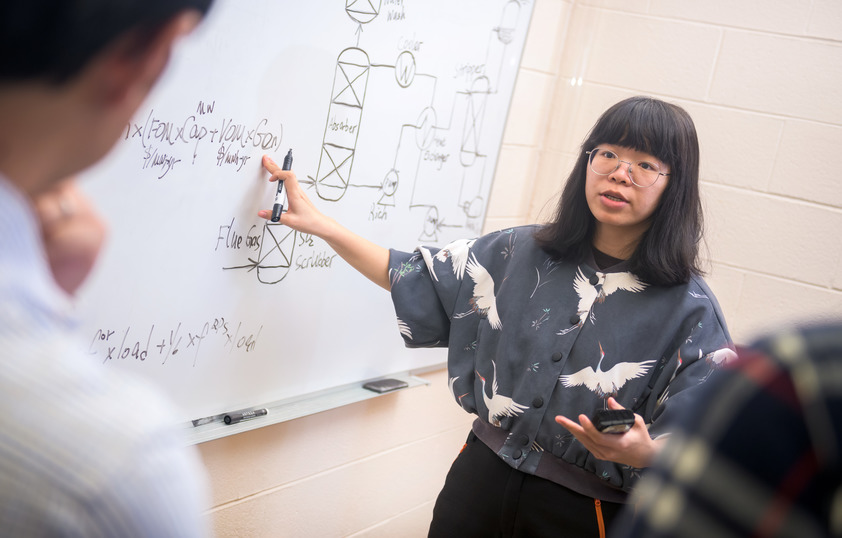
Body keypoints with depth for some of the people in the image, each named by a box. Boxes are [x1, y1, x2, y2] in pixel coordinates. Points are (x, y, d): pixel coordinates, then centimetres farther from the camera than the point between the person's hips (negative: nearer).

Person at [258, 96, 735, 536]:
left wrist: (641, 450, -33)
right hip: (482, 478, 3)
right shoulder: (522, 254, -1)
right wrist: (320, 223, 3)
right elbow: (416, 279, 8)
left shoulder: (689, 310, -11)